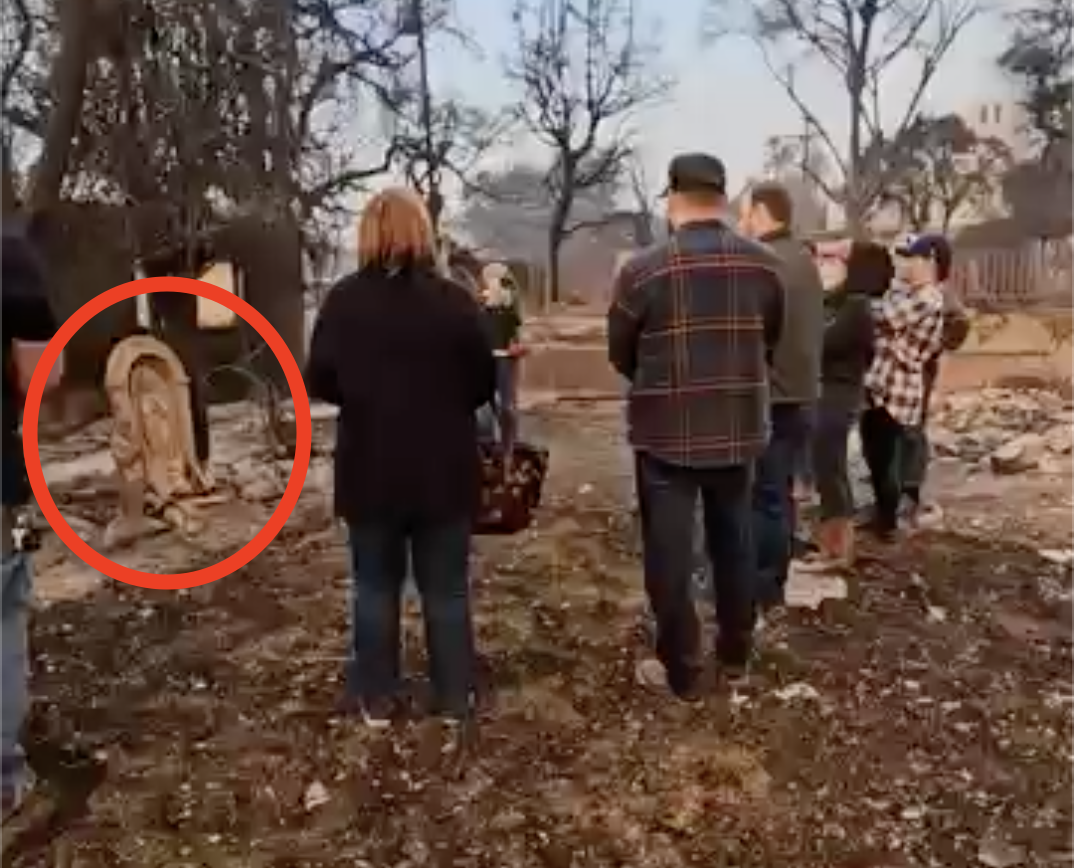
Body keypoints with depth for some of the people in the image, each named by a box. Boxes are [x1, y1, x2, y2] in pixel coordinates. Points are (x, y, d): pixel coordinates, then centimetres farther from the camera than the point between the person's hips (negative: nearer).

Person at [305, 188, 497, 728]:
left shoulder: (342, 302, -6)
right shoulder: (454, 301, -8)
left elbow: (319, 384, -2)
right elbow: (484, 385, -2)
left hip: (369, 470, 1)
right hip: (444, 471, 0)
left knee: (375, 586, 14)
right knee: (446, 587, 12)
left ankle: (377, 701, 23)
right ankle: (454, 699, 21)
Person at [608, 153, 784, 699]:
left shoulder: (642, 270, -13)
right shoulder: (764, 266, -1)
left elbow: (620, 354, -2)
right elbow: (770, 342, 9)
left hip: (666, 432, -4)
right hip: (739, 429, 4)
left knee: (670, 553, 7)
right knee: (734, 542, 19)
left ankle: (680, 670, 16)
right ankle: (735, 653, 33)